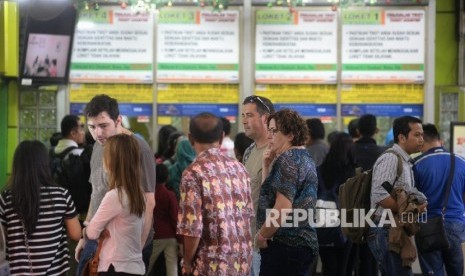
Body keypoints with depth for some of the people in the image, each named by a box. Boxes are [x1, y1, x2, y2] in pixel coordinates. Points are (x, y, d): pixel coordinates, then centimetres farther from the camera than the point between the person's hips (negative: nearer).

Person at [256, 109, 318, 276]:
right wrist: (267, 165, 6)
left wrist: (261, 235, -10)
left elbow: (282, 208, -21)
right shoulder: (305, 157, 17)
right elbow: (270, 192, 17)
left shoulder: (287, 159, -12)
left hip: (284, 245, -10)